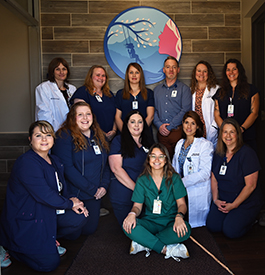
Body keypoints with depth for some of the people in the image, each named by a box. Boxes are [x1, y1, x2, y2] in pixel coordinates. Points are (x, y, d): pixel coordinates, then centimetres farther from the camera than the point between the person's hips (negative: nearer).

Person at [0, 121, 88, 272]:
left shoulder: (55, 161, 6)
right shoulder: (26, 163, -22)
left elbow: (62, 188, 11)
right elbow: (45, 195, -27)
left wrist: (72, 200, -10)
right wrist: (70, 204, -15)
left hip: (49, 214, 8)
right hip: (25, 221, -8)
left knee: (81, 216, -12)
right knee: (50, 263, -10)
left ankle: (48, 240, 10)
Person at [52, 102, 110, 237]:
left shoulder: (99, 136, 8)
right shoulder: (64, 136, -13)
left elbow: (105, 163, 12)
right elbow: (67, 168, -20)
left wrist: (104, 185, -5)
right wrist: (92, 189, -18)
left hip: (94, 195, 6)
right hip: (73, 195, -5)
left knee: (89, 229, 11)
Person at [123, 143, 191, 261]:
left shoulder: (174, 178, 0)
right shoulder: (142, 180, 2)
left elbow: (181, 203, -3)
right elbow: (137, 205, 1)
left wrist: (179, 216, -27)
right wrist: (132, 213, -24)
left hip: (170, 222, 0)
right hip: (150, 222, 0)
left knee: (185, 231, -34)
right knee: (127, 226, -29)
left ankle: (143, 243, -21)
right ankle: (166, 249, -26)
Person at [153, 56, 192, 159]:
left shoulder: (184, 88, 4)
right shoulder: (157, 89, 16)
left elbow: (185, 111, -7)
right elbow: (153, 110, 10)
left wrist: (169, 127, -11)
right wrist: (159, 125, -7)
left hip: (178, 131, -3)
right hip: (161, 132, 3)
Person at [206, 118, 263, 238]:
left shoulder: (247, 153, -15)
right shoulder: (218, 154, 5)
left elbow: (250, 185, -16)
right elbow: (214, 179, 9)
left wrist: (234, 205, -15)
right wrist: (216, 199, -5)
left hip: (246, 202, -5)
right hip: (222, 200, 5)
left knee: (231, 231, -18)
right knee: (212, 226, -10)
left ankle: (249, 218, 11)